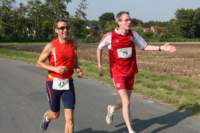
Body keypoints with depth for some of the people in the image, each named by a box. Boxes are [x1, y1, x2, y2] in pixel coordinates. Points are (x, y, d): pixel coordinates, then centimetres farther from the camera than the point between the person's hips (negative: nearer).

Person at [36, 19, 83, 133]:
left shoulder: (73, 45, 2)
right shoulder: (51, 46, -10)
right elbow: (39, 63, -5)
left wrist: (78, 70, -6)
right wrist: (55, 69, -19)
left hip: (68, 83, 2)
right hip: (54, 83, -2)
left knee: (70, 117, -5)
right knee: (55, 114, 15)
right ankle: (46, 117, 53)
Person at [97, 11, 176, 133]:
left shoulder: (133, 34, -3)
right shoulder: (110, 36, -12)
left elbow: (145, 46, 5)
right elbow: (99, 48, 5)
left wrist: (161, 48, -8)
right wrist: (100, 65, 7)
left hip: (131, 72, 4)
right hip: (118, 73, -4)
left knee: (126, 101, 14)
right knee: (126, 102, -12)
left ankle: (112, 109, 47)